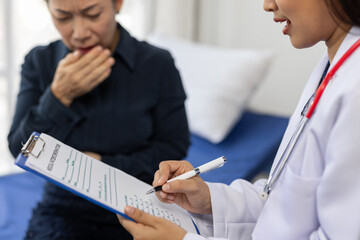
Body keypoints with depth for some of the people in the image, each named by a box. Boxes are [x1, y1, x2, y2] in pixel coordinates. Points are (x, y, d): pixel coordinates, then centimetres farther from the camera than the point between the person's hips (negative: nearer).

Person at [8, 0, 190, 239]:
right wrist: (60, 96, -17)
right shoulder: (40, 62, 0)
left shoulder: (158, 64, -6)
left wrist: (105, 165, -12)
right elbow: (21, 151, -3)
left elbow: (174, 146, -2)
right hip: (64, 208, 1)